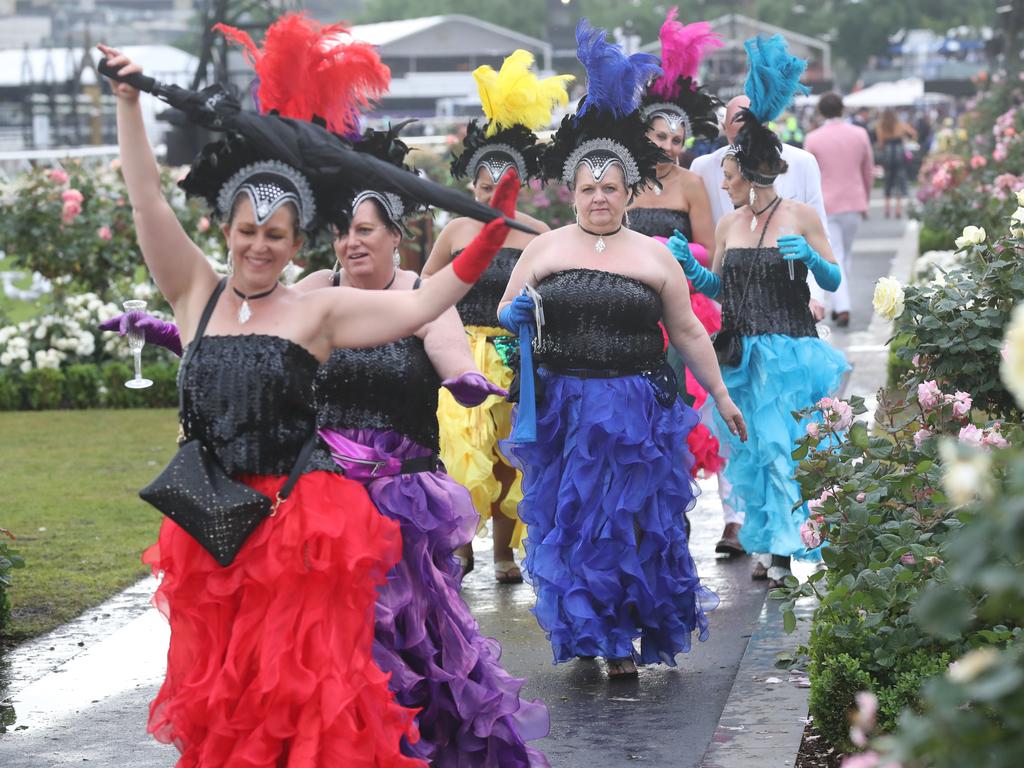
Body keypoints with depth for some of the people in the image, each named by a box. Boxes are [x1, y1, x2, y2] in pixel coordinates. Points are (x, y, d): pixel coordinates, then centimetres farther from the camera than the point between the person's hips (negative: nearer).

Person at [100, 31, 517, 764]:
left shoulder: (317, 311, 2)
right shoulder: (197, 294, 7)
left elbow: (416, 306, -5)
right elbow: (148, 200, 3)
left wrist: (485, 248, -15)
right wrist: (128, 101, -1)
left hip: (299, 524, -2)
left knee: (303, 683, -2)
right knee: (221, 685, 8)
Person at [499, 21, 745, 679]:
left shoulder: (654, 256, 6)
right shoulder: (544, 249, 7)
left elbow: (689, 333, 11)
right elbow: (505, 317, 13)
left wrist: (722, 397, 12)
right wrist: (517, 316, -10)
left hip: (637, 410, -1)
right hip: (563, 408, 1)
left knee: (632, 522, 1)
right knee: (572, 525, 4)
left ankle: (625, 640, 13)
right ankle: (591, 633, 20)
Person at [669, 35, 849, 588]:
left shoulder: (801, 217, -2)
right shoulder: (728, 225, 9)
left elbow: (833, 282, 2)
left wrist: (810, 258, -18)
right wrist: (690, 267, 1)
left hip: (789, 350, -5)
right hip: (741, 352, 5)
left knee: (781, 448, -9)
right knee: (747, 450, 5)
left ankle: (785, 549, -2)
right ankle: (767, 542, 15)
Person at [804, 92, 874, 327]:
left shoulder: (813, 139, -7)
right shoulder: (859, 135, 0)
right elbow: (868, 172, 8)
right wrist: (865, 202, 21)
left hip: (825, 205, -3)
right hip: (853, 202, 3)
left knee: (834, 258, -1)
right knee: (846, 254, 18)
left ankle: (843, 308, -12)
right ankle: (840, 305, 24)